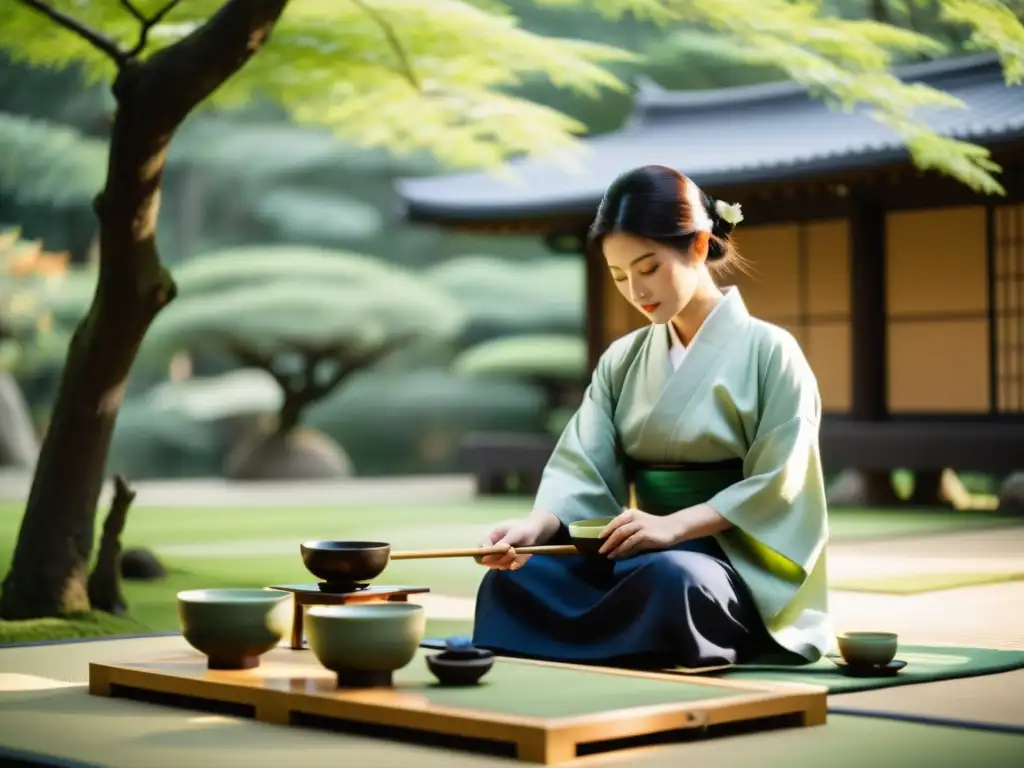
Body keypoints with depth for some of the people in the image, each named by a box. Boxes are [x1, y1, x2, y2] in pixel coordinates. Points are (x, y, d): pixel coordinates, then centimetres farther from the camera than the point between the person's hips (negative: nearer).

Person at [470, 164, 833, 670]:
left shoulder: (767, 351, -4)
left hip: (734, 564, -4)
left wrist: (674, 525, -22)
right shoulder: (622, 360, 11)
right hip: (638, 551, 5)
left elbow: (777, 486, -10)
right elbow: (583, 467, 1)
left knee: (671, 582, -41)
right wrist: (536, 526, -21)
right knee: (514, 581, -25)